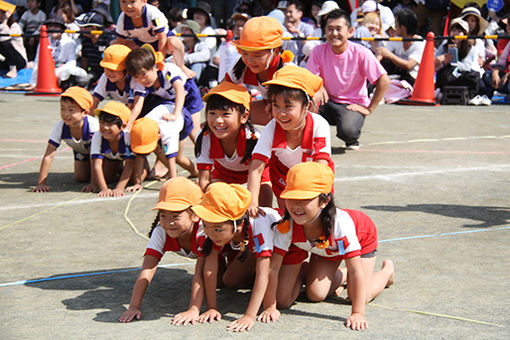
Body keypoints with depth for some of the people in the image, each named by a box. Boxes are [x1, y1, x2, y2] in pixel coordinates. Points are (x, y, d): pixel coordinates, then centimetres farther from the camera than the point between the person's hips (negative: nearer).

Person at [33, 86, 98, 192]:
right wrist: (41, 183, -39)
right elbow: (48, 156, -33)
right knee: (80, 178, -10)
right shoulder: (59, 127, -33)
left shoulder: (93, 125, -42)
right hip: (80, 151, 3)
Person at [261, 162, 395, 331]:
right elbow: (273, 267, -30)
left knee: (360, 296, -11)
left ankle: (387, 270, 20)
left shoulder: (340, 222, -48)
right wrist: (271, 307, -30)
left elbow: (356, 271, -43)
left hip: (361, 237, -3)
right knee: (315, 294, -6)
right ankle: (340, 276, 26)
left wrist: (357, 313, -44)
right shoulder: (286, 226, -39)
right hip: (324, 248, 3)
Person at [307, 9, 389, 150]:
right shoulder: (319, 51, -7)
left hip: (353, 105, -3)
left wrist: (369, 109, -13)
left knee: (347, 131, -35)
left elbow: (384, 81, -13)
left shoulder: (361, 53, -15)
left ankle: (353, 140, 6)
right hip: (328, 102, 3)